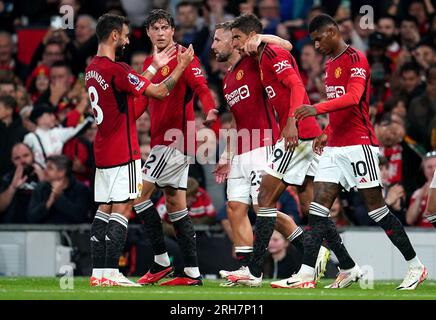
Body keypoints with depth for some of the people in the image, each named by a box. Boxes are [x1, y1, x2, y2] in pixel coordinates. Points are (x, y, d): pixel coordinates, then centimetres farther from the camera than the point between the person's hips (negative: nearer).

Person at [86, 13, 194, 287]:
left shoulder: (92, 69, 11)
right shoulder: (117, 69, -17)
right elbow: (159, 92, -11)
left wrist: (155, 67, 28)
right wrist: (182, 65, 1)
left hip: (103, 151, 9)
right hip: (123, 152, -9)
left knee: (104, 209, 8)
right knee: (122, 208, -7)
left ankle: (98, 272, 5)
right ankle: (111, 273, -12)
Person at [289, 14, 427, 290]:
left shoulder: (356, 59, -10)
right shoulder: (331, 64, 19)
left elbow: (353, 97, -27)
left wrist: (318, 109, -37)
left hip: (358, 144, -8)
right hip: (335, 147, 8)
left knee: (377, 208, -4)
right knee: (318, 207, -4)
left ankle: (416, 267, 8)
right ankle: (306, 273, -10)